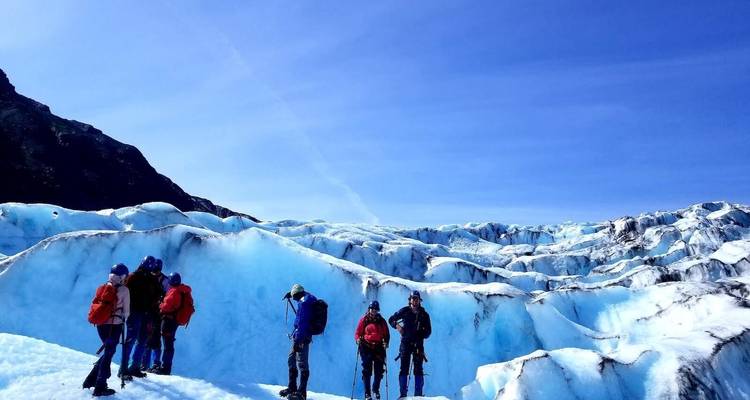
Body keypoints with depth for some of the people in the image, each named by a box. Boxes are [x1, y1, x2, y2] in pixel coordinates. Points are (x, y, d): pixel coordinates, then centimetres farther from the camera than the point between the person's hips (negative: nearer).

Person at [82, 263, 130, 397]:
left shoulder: (102, 287, 6)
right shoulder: (124, 289, -9)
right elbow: (126, 311, -5)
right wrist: (123, 319, 15)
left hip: (100, 324, 6)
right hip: (114, 325, -6)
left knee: (108, 352, 22)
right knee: (109, 353, 5)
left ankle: (91, 380, 23)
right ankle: (100, 387, 8)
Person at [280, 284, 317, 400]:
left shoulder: (304, 302, -16)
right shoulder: (307, 297, 13)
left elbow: (302, 323, -23)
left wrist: (297, 339, -26)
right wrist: (291, 294, 46)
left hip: (301, 336, -10)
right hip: (302, 335, 10)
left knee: (301, 363, -7)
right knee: (291, 360, 17)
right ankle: (292, 387, 24)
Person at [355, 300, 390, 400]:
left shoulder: (381, 321, 11)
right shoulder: (364, 320, 6)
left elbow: (386, 334, 12)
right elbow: (357, 333, 4)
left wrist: (386, 342, -6)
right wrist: (358, 339, -16)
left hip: (379, 347, 2)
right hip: (366, 347, -2)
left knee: (379, 371, 3)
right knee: (367, 371, -4)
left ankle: (376, 389, 29)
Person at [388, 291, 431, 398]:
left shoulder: (424, 314, 7)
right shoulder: (405, 311, 5)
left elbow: (428, 331, 9)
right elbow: (391, 319, 12)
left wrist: (421, 336, -10)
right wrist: (397, 325, -7)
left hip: (418, 344, 1)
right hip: (406, 343, -1)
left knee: (418, 370, 1)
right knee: (404, 368, -2)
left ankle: (418, 394, 6)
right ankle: (403, 393, 3)